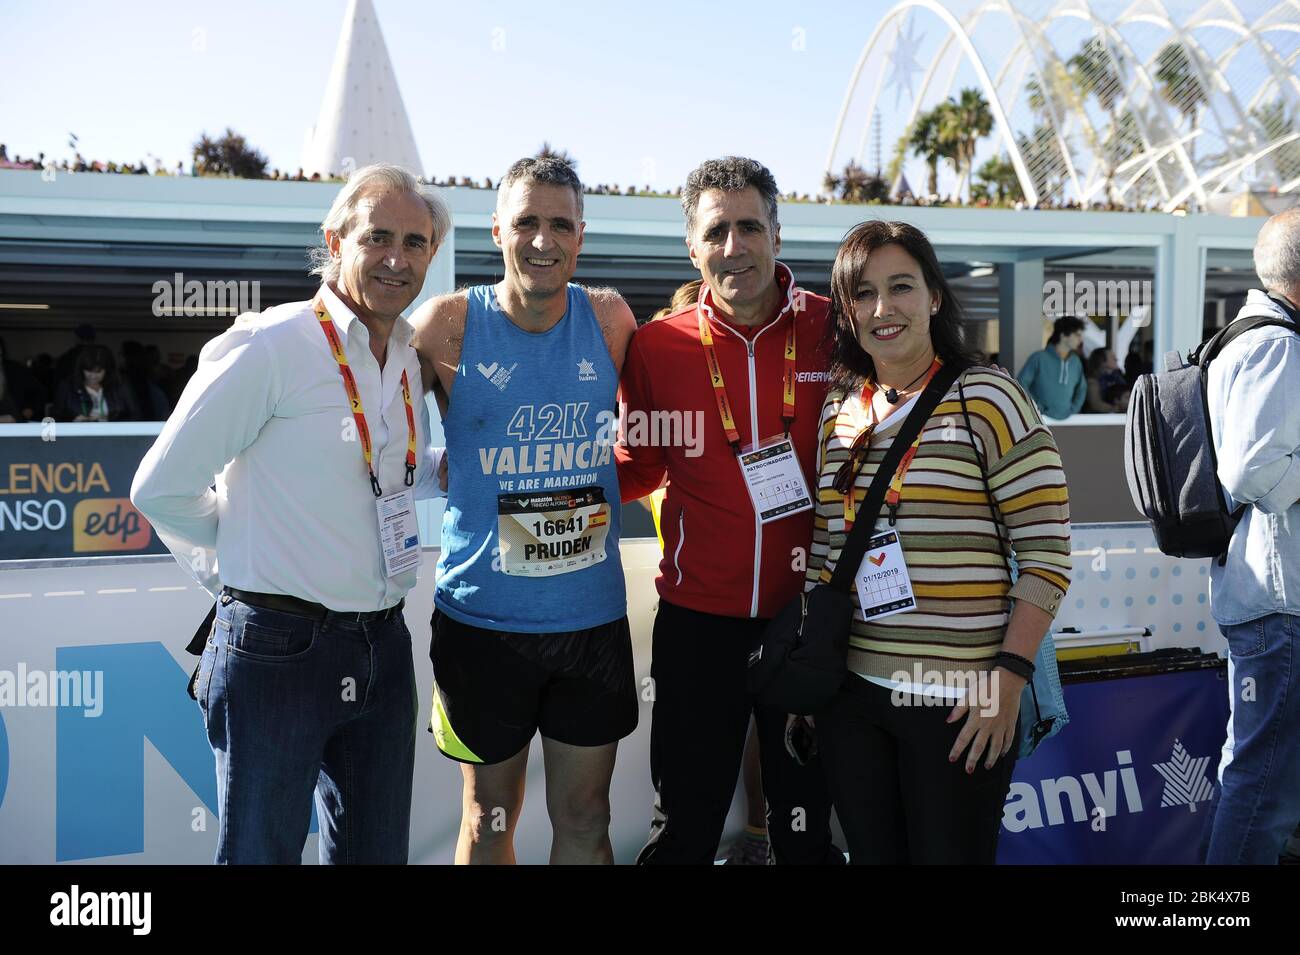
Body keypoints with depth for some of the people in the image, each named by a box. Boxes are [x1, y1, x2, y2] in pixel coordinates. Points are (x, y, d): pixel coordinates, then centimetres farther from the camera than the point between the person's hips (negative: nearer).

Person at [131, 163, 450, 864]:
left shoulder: (410, 360, 9)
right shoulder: (268, 346, -13)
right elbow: (161, 489, -10)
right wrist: (240, 569, 1)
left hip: (381, 648, 6)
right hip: (278, 649, -6)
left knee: (376, 849, 18)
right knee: (261, 851, 10)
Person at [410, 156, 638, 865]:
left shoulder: (610, 319, -1)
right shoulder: (447, 323, -7)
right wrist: (454, 472, -6)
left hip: (594, 614, 2)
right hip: (484, 615, -2)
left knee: (585, 819, 15)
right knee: (489, 819, 14)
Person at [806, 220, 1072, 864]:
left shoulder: (987, 399, -7)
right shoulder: (835, 412, 8)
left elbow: (1046, 551, -9)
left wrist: (1009, 673, -15)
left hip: (958, 701, -4)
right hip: (847, 693, 5)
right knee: (872, 855, 15)